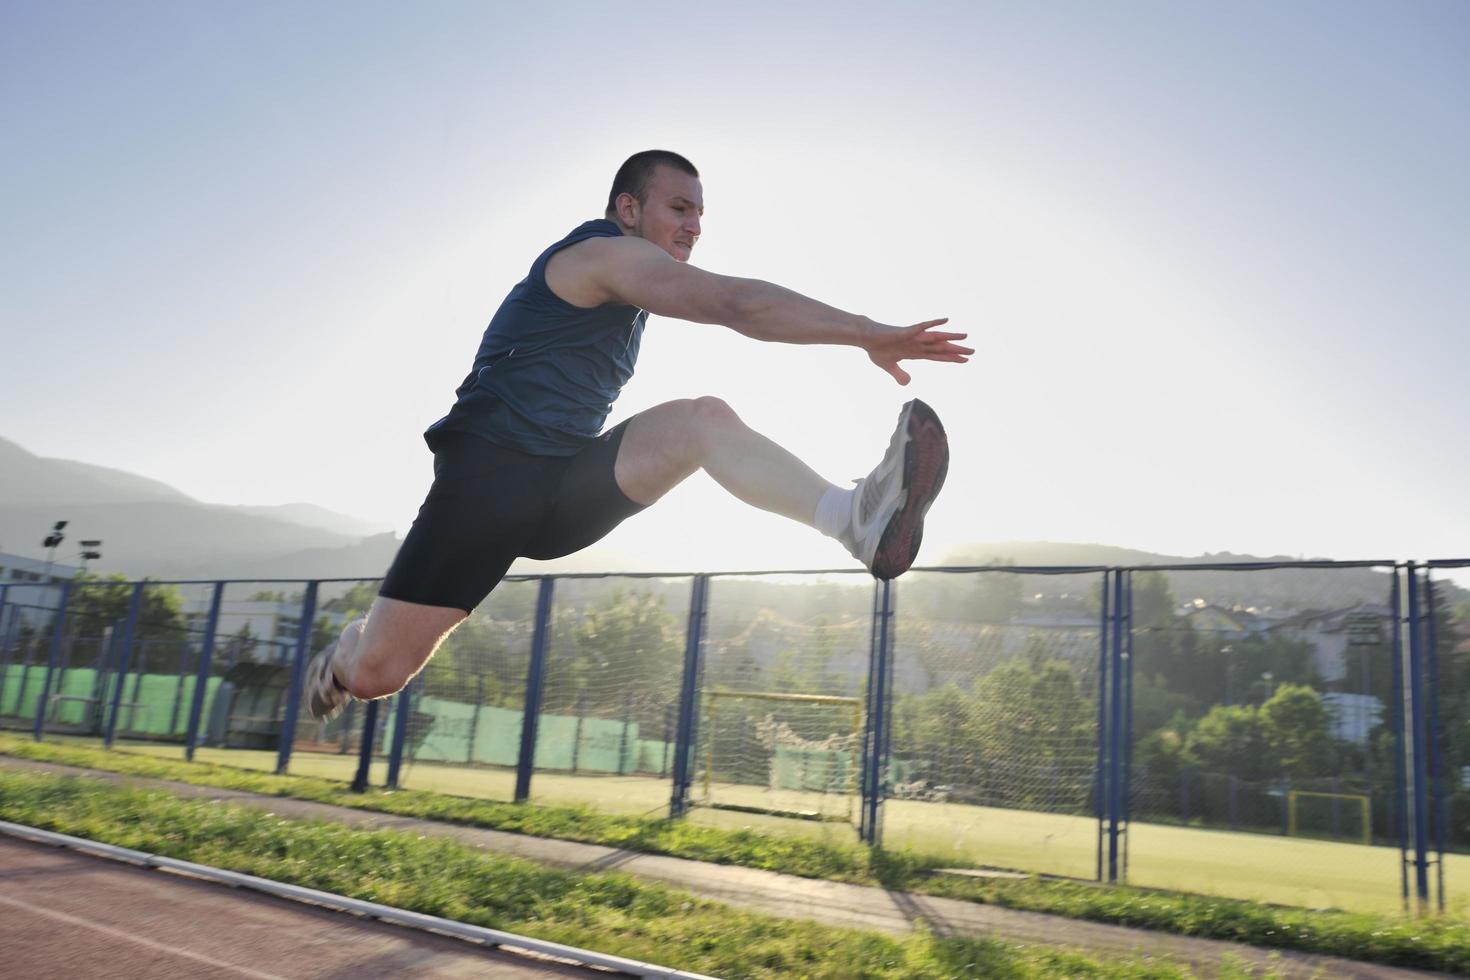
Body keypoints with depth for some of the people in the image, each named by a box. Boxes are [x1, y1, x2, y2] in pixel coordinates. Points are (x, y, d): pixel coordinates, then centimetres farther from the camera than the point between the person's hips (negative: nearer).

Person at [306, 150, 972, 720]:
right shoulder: (605, 251, -10)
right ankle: (346, 654, 26)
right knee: (379, 672, -11)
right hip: (491, 477, -8)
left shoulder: (624, 285, 20)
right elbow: (736, 302, -23)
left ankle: (855, 518, -35)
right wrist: (870, 335, -24)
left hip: (566, 485, 8)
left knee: (703, 419, -17)